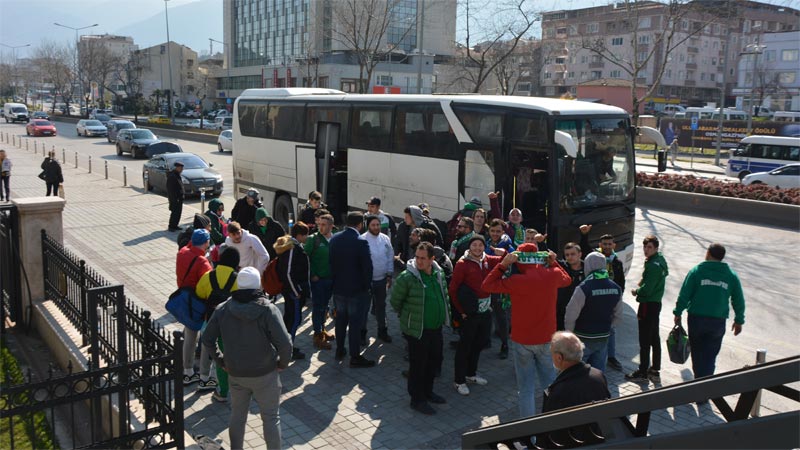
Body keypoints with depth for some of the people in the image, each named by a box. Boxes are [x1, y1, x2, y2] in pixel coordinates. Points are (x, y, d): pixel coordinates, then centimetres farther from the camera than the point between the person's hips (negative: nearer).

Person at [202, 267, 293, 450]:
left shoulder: (223, 309, -5)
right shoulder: (268, 309, -17)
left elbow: (207, 340, 0)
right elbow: (284, 343, -23)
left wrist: (221, 362, 10)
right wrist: (283, 363, -6)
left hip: (235, 374, 4)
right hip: (265, 374, -3)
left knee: (237, 415, 22)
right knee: (271, 418, 11)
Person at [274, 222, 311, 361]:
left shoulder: (289, 245, 10)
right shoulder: (293, 248, -22)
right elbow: (288, 273, -24)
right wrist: (296, 292, -17)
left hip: (288, 289, 10)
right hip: (294, 289, -10)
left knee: (289, 316, 18)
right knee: (295, 318, -2)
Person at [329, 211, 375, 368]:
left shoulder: (334, 239, -1)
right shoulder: (361, 242, -20)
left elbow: (331, 262, 7)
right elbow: (367, 267, -16)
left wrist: (335, 280, 16)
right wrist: (367, 286, -2)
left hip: (338, 288, 6)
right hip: (356, 290, -6)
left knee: (340, 320, 19)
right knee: (355, 323, 2)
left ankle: (340, 350, 31)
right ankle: (355, 357, 8)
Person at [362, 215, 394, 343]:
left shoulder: (385, 239, -1)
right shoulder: (362, 240, -15)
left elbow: (390, 258, 7)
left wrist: (389, 275, 6)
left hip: (381, 279, 5)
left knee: (381, 306, 18)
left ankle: (382, 331, 32)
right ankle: (362, 333, 20)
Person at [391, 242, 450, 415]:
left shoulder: (439, 274, 1)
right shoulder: (407, 277, -19)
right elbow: (395, 300, -7)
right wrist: (407, 316, 4)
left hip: (436, 328, 7)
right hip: (417, 330, -7)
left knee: (434, 362, 19)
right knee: (418, 365, 4)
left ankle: (427, 391, 39)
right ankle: (417, 399, 20)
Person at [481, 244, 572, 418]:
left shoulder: (517, 280, -20)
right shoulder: (553, 274, -7)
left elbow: (486, 285, -11)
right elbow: (567, 280, 17)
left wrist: (503, 265, -12)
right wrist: (553, 263, 12)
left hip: (522, 340, -3)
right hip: (547, 338, 4)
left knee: (526, 386, 6)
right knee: (550, 381, 18)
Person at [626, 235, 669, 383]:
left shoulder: (653, 265, -20)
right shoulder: (660, 260, 10)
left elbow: (647, 289, -23)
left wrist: (636, 291, -4)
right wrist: (642, 284, 6)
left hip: (648, 305, -10)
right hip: (656, 303, 10)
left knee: (644, 341, -2)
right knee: (654, 339, 16)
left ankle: (642, 373, 6)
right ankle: (655, 371, 24)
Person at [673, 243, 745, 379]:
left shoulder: (696, 271, -5)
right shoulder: (732, 276, 2)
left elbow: (684, 295, -6)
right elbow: (739, 301, 7)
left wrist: (678, 313, 4)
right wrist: (739, 321, 18)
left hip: (696, 318, -1)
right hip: (718, 322, 1)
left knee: (697, 354, 16)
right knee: (710, 357, 6)